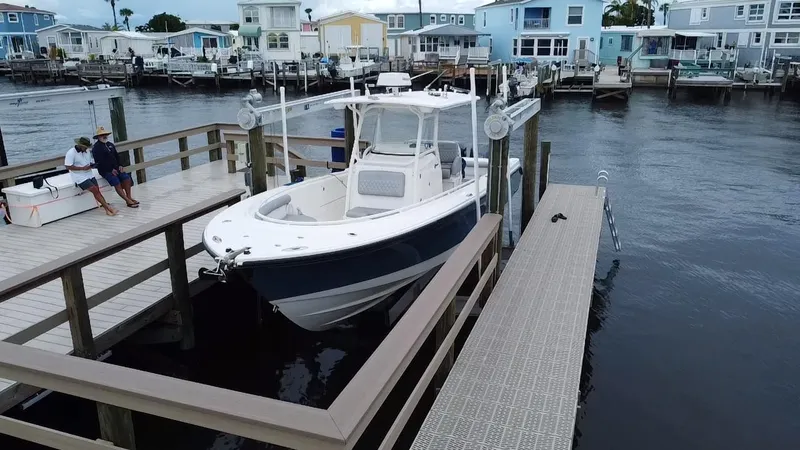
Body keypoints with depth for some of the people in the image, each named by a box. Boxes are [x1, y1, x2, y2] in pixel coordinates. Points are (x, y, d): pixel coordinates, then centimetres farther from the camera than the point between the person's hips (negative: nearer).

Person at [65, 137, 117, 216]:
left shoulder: (87, 151, 14)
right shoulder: (71, 153, -9)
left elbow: (91, 162, 23)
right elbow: (68, 167, -15)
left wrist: (91, 165, -2)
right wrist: (82, 168, -18)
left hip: (89, 174, 6)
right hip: (79, 177, -6)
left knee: (97, 190, -9)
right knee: (95, 190, -17)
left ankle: (107, 209, -15)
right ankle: (109, 208, -18)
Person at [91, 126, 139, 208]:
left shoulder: (110, 145, 17)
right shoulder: (96, 148, -8)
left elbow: (117, 156, 21)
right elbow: (99, 162, -15)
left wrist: (120, 166, 4)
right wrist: (111, 170, -17)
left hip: (116, 168, 7)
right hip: (105, 171, -7)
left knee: (127, 178, -11)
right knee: (117, 183, -20)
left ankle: (129, 197, -4)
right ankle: (128, 201, -22)